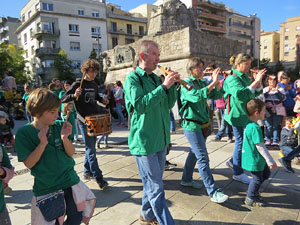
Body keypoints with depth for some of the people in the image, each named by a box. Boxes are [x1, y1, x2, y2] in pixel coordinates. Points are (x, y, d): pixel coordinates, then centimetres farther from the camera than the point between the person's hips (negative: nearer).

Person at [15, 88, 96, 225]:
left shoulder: (59, 126, -5)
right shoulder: (24, 133, -11)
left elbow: (71, 153, -3)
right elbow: (28, 164, -13)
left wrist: (65, 138, -22)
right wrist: (42, 143, -26)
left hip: (70, 181, 3)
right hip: (46, 189, -3)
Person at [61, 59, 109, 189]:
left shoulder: (94, 85, 11)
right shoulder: (78, 84, -7)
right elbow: (62, 99, -10)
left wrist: (101, 99, 8)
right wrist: (74, 95, -29)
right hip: (84, 121, -7)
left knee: (90, 147, 15)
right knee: (91, 150, -5)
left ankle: (87, 172, 30)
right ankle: (98, 177, 0)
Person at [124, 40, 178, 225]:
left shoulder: (156, 78, 11)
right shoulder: (132, 79, -9)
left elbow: (169, 104, 11)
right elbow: (140, 104, -24)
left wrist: (172, 85, -4)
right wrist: (163, 86, -23)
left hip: (161, 139, 8)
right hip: (144, 141, -7)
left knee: (152, 183, 21)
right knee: (156, 188, 0)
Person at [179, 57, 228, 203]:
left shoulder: (202, 83, 12)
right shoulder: (186, 83, -11)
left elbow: (217, 95, 10)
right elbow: (197, 96, -28)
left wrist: (217, 82, -5)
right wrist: (213, 82, -25)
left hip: (203, 124, 8)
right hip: (192, 125, -8)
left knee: (194, 153, 18)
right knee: (203, 158, -7)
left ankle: (186, 179, 35)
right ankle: (213, 192, -1)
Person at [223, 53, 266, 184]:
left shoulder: (245, 77, 11)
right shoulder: (232, 79, -14)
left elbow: (257, 93, 13)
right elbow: (240, 94, -30)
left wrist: (259, 81, -4)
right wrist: (255, 81, -28)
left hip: (246, 114, 9)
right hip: (238, 114, -8)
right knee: (240, 141, -1)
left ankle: (233, 162, 33)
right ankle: (238, 173, 12)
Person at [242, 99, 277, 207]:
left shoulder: (248, 124, 2)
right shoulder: (255, 127, -28)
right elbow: (260, 146, -27)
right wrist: (270, 161, -20)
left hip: (256, 158, 9)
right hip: (254, 159, -9)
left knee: (266, 174, 24)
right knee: (257, 178, 9)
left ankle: (254, 191, 39)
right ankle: (250, 199, 28)